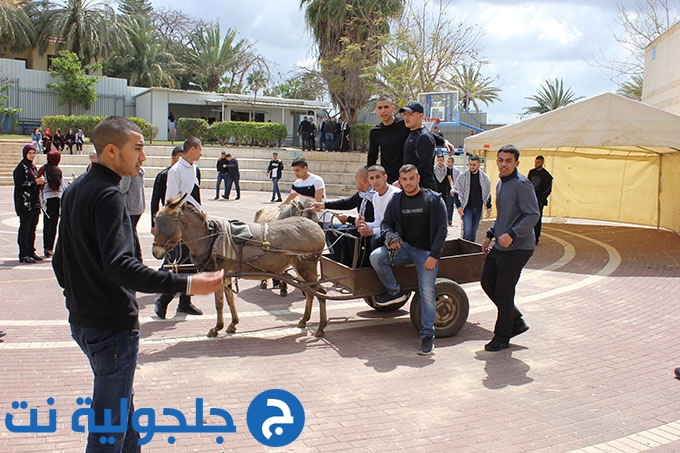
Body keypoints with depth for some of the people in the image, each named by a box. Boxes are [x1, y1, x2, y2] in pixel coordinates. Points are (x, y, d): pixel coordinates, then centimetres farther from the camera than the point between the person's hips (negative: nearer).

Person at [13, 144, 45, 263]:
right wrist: (35, 182, -15)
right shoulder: (21, 167, -9)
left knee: (32, 228, 10)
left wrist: (40, 181, 5)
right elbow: (19, 185, -16)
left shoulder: (33, 167, 16)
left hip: (34, 202, 8)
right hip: (24, 203, -8)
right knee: (24, 228, -5)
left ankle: (31, 252, 17)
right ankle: (23, 255, -1)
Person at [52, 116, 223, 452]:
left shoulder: (74, 191, 11)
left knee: (122, 404, 24)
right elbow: (119, 266, -31)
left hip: (82, 320, 10)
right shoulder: (107, 195, -19)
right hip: (112, 326, -10)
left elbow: (59, 261, 18)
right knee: (110, 424, 0)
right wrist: (187, 284, -35)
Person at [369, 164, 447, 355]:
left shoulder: (434, 200, -4)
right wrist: (389, 236, -10)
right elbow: (386, 223, 14)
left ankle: (428, 335, 0)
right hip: (405, 248, 3)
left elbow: (441, 229, -5)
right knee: (376, 257, -22)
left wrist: (434, 255, -13)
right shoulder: (396, 201, 6)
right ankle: (395, 291, 0)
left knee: (427, 293, -13)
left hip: (427, 252, -3)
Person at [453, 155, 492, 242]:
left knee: (474, 231, 10)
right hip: (467, 208, -3)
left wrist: (488, 207, 8)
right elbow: (456, 192, 0)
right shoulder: (462, 176, -4)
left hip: (478, 209, 3)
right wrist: (458, 206, -9)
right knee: (467, 231, -13)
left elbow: (488, 193, 14)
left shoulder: (484, 177, 4)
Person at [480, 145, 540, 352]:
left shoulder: (522, 184, -15)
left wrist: (512, 234, -31)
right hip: (499, 246, 10)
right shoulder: (501, 184, 14)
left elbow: (533, 215, -21)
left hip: (516, 248, -9)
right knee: (488, 283, 13)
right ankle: (516, 322, 27)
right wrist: (490, 235, 19)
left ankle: (502, 337, 15)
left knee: (504, 292, -2)